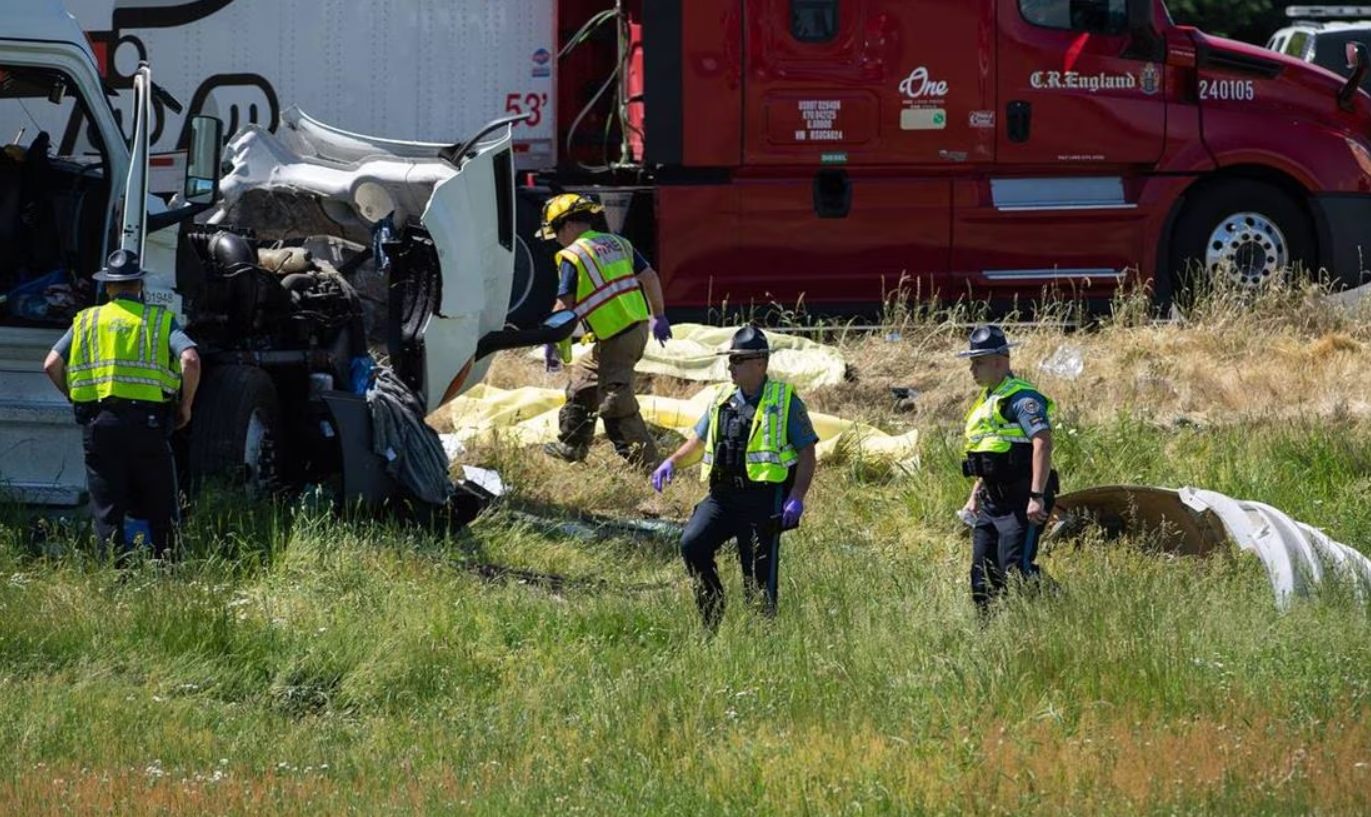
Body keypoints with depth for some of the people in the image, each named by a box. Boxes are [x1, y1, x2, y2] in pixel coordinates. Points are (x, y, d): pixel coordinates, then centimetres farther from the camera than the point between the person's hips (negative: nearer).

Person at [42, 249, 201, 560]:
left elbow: (52, 365, 3)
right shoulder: (160, 319, 6)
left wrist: (75, 397, 17)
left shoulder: (86, 321, 11)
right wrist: (185, 406, 3)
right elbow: (190, 360, -10)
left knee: (107, 511, 5)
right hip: (147, 422, -1)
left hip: (98, 423, 1)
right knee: (160, 510, 8)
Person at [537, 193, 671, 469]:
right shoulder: (617, 243, 12)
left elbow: (565, 307, -9)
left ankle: (643, 460, -8)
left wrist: (553, 345, 1)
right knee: (582, 383, 23)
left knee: (616, 405, -6)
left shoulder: (572, 257, -10)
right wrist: (658, 316, 21)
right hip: (638, 328, 9)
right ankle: (570, 447, 33)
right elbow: (649, 277, 11)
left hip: (615, 338, -9)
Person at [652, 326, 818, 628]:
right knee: (692, 544, -14)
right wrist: (672, 462, 6)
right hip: (723, 495, 5)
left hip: (763, 500, -5)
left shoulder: (785, 401, -1)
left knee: (758, 577, -4)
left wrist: (797, 497, -14)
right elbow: (698, 440, 25)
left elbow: (807, 454, -2)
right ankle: (713, 621, -4)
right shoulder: (724, 401, 14)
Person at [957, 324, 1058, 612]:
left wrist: (1036, 497, -30)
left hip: (1020, 502, -10)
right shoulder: (986, 401, 19)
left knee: (1014, 571, -17)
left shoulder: (1021, 397, -12)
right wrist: (975, 497, 24)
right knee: (983, 575, 6)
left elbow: (1043, 444, -23)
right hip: (992, 502, 10)